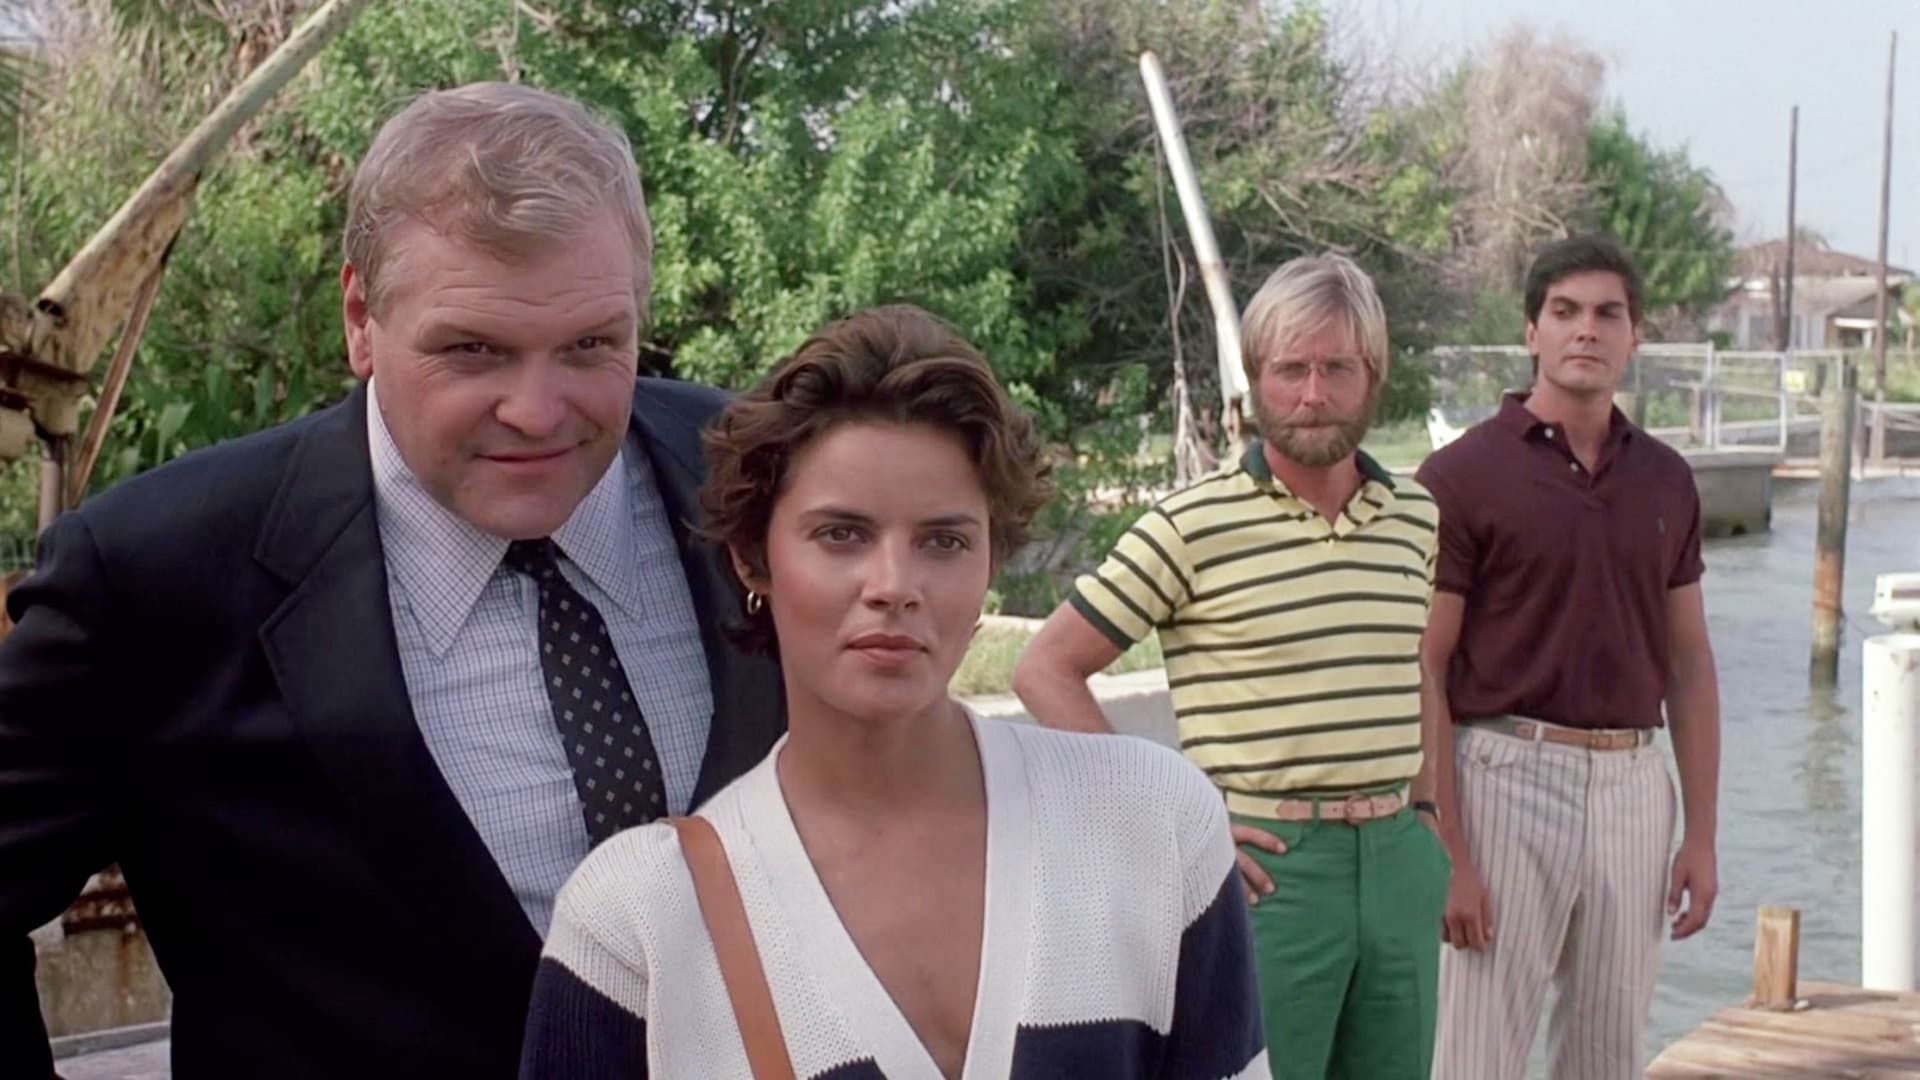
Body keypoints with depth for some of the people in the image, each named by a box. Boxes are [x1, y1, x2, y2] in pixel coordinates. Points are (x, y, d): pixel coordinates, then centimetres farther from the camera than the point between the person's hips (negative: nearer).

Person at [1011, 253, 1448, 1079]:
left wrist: (1417, 808, 14)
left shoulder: (1416, 518, 7)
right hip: (1266, 864, -5)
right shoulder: (1193, 524, -9)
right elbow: (1046, 672, -8)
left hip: (1398, 856, 5)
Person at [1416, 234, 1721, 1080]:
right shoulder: (1463, 475, -7)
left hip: (1632, 785, 5)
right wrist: (1446, 852, -14)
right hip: (1507, 778, -5)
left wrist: (1701, 833, 9)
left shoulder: (1665, 480, 10)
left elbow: (1688, 663, 14)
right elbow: (1422, 672, -9)